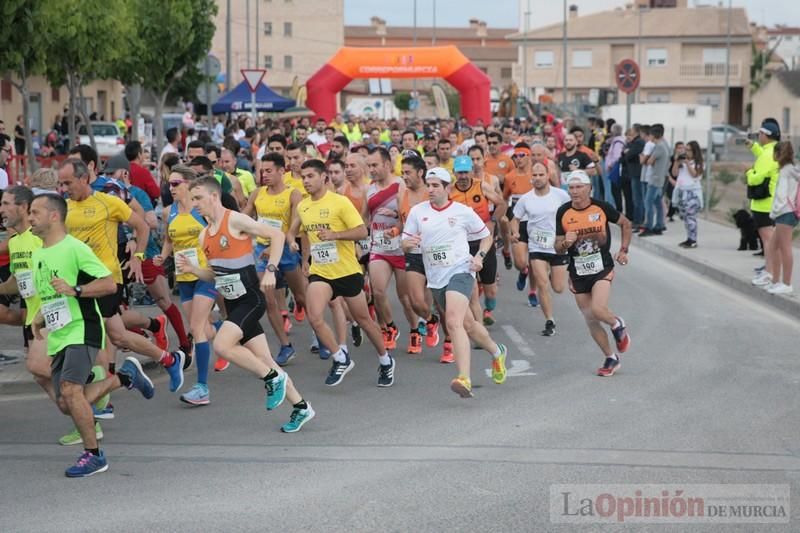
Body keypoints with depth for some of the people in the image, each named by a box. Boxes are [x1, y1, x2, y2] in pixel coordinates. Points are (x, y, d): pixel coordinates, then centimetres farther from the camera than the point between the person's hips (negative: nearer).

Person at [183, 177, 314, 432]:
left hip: (251, 299, -8)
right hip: (233, 303, 8)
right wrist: (191, 269, 1)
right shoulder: (204, 235, 11)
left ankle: (273, 377, -6)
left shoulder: (235, 220, -12)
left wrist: (270, 270, -20)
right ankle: (300, 407, 16)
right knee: (262, 360, 7)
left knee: (221, 345, -22)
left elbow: (277, 235, -14)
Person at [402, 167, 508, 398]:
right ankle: (496, 352, 46)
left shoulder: (463, 212, -1)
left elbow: (486, 236, 12)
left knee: (453, 322, -26)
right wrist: (408, 243, -16)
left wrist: (479, 256, -6)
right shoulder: (417, 211, 5)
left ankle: (464, 379, -34)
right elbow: (405, 242, 8)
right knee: (467, 324, 18)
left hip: (460, 272, -5)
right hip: (436, 278, 5)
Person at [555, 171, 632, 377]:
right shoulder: (563, 213, -3)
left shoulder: (601, 207, -7)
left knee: (597, 309, -24)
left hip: (602, 269, -3)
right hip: (577, 273, 3)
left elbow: (626, 224, 10)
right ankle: (611, 358, 24)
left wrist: (623, 250, 5)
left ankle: (618, 325, 11)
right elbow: (558, 248, 2)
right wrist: (565, 243, -20)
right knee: (590, 320, 7)